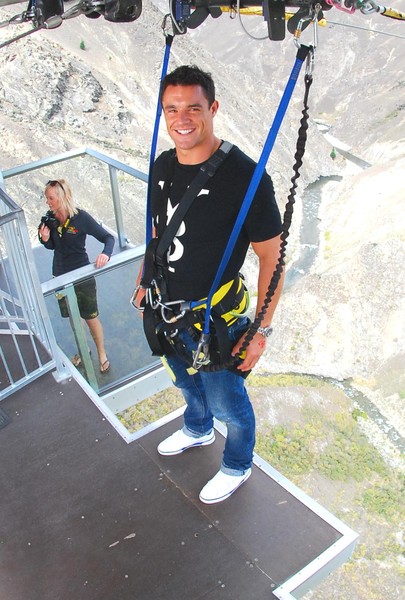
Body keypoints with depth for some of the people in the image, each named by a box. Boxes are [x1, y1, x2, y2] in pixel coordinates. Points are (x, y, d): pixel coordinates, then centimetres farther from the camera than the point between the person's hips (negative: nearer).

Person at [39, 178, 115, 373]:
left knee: (91, 318, 7)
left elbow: (108, 237, -16)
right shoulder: (50, 218, -7)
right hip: (60, 275, 5)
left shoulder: (81, 218, -19)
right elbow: (52, 246, 8)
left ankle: (102, 354, 28)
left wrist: (105, 253, -37)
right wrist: (45, 239, -15)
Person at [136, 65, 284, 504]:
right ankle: (197, 431, 62)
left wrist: (261, 329, -18)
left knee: (227, 404, 16)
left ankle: (237, 467, 46)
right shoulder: (162, 167, -3)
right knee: (186, 383, 31)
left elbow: (271, 257, -19)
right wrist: (144, 282, 17)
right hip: (166, 312, 6)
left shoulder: (245, 177, -25)